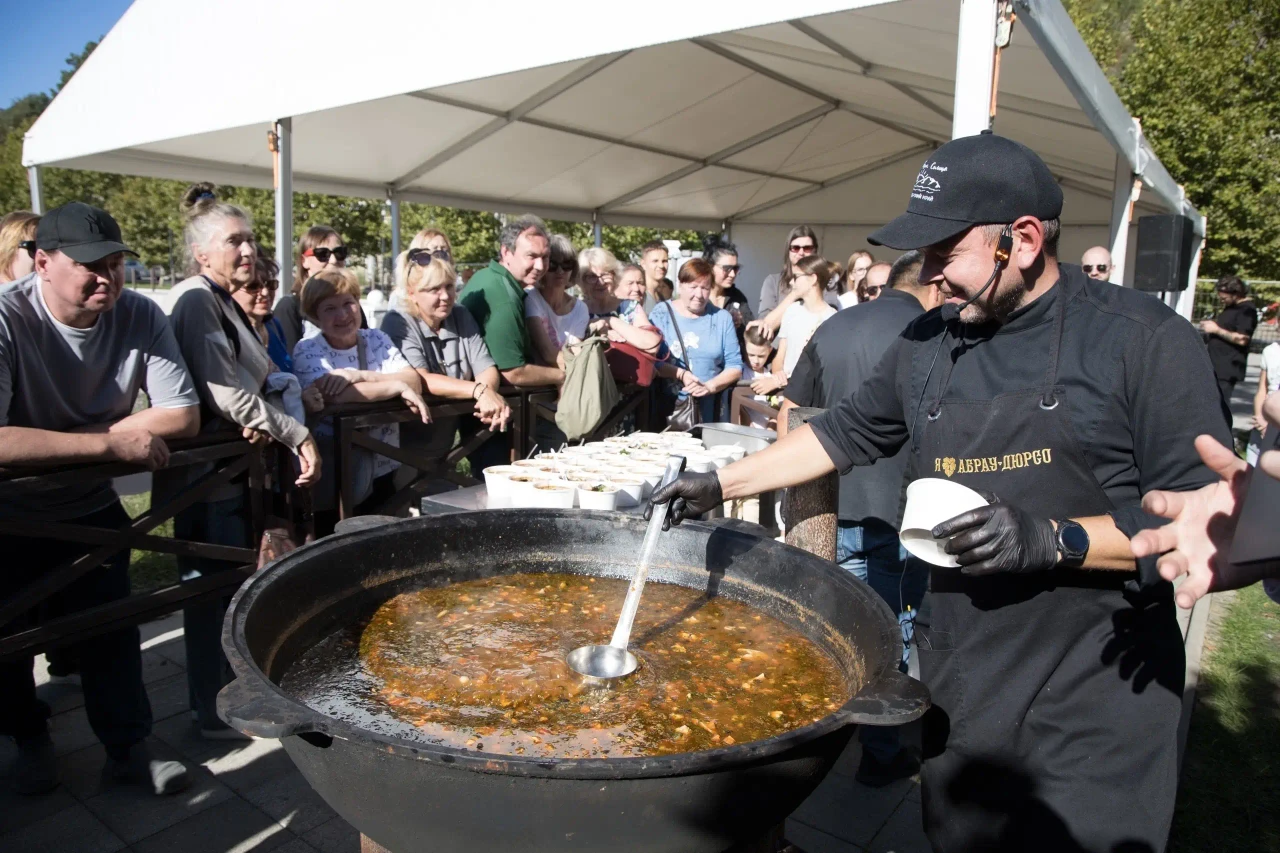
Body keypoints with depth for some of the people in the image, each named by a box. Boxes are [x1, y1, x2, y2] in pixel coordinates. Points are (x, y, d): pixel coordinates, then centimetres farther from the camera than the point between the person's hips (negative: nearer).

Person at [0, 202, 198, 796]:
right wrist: (112, 443, -35)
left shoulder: (141, 317, -16)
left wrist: (65, 439, -21)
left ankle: (129, 749, 26)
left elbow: (183, 417, -17)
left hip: (91, 507, 2)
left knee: (112, 630, 8)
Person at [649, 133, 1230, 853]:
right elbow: (848, 433, 14)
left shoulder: (1144, 339, -10)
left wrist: (1054, 539, -24)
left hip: (1096, 694, -4)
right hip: (960, 680, 4)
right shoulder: (927, 345, 5)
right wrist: (721, 485, 10)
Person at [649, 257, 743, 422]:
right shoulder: (661, 314, 5)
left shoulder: (722, 318, 11)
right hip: (665, 405, -1)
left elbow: (735, 366, 6)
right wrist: (680, 374, -17)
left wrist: (710, 386, -10)